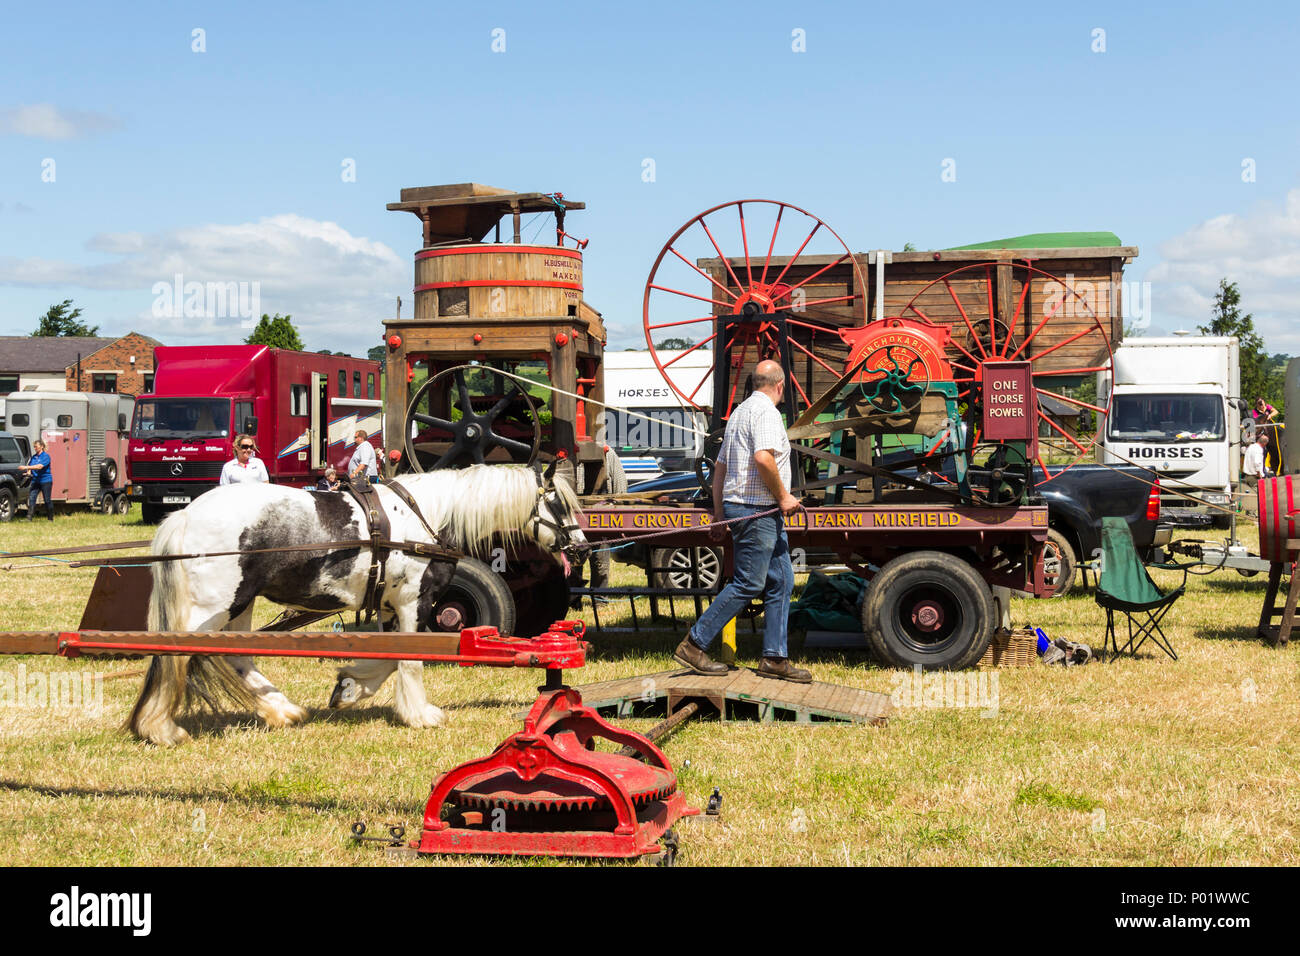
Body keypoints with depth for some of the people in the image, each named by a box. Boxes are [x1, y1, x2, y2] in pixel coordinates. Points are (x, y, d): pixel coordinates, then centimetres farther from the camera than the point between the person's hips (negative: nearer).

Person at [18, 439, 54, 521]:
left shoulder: (46, 456, -9)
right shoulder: (33, 457, 13)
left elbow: (40, 466, -22)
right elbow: (30, 466, 19)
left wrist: (26, 467, -26)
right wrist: (28, 472, -6)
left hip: (46, 481, -6)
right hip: (35, 481, 6)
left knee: (47, 500, 1)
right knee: (31, 498, -8)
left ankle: (50, 519, 14)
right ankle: (29, 518, -13)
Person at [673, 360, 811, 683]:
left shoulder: (740, 411, 20)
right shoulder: (766, 412, -11)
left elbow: (720, 468, 22)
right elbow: (763, 458, -27)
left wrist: (719, 516, 24)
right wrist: (783, 497, -15)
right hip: (758, 510, -10)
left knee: (781, 581, 9)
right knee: (748, 584, -8)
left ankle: (775, 658, 9)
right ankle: (694, 645, -3)